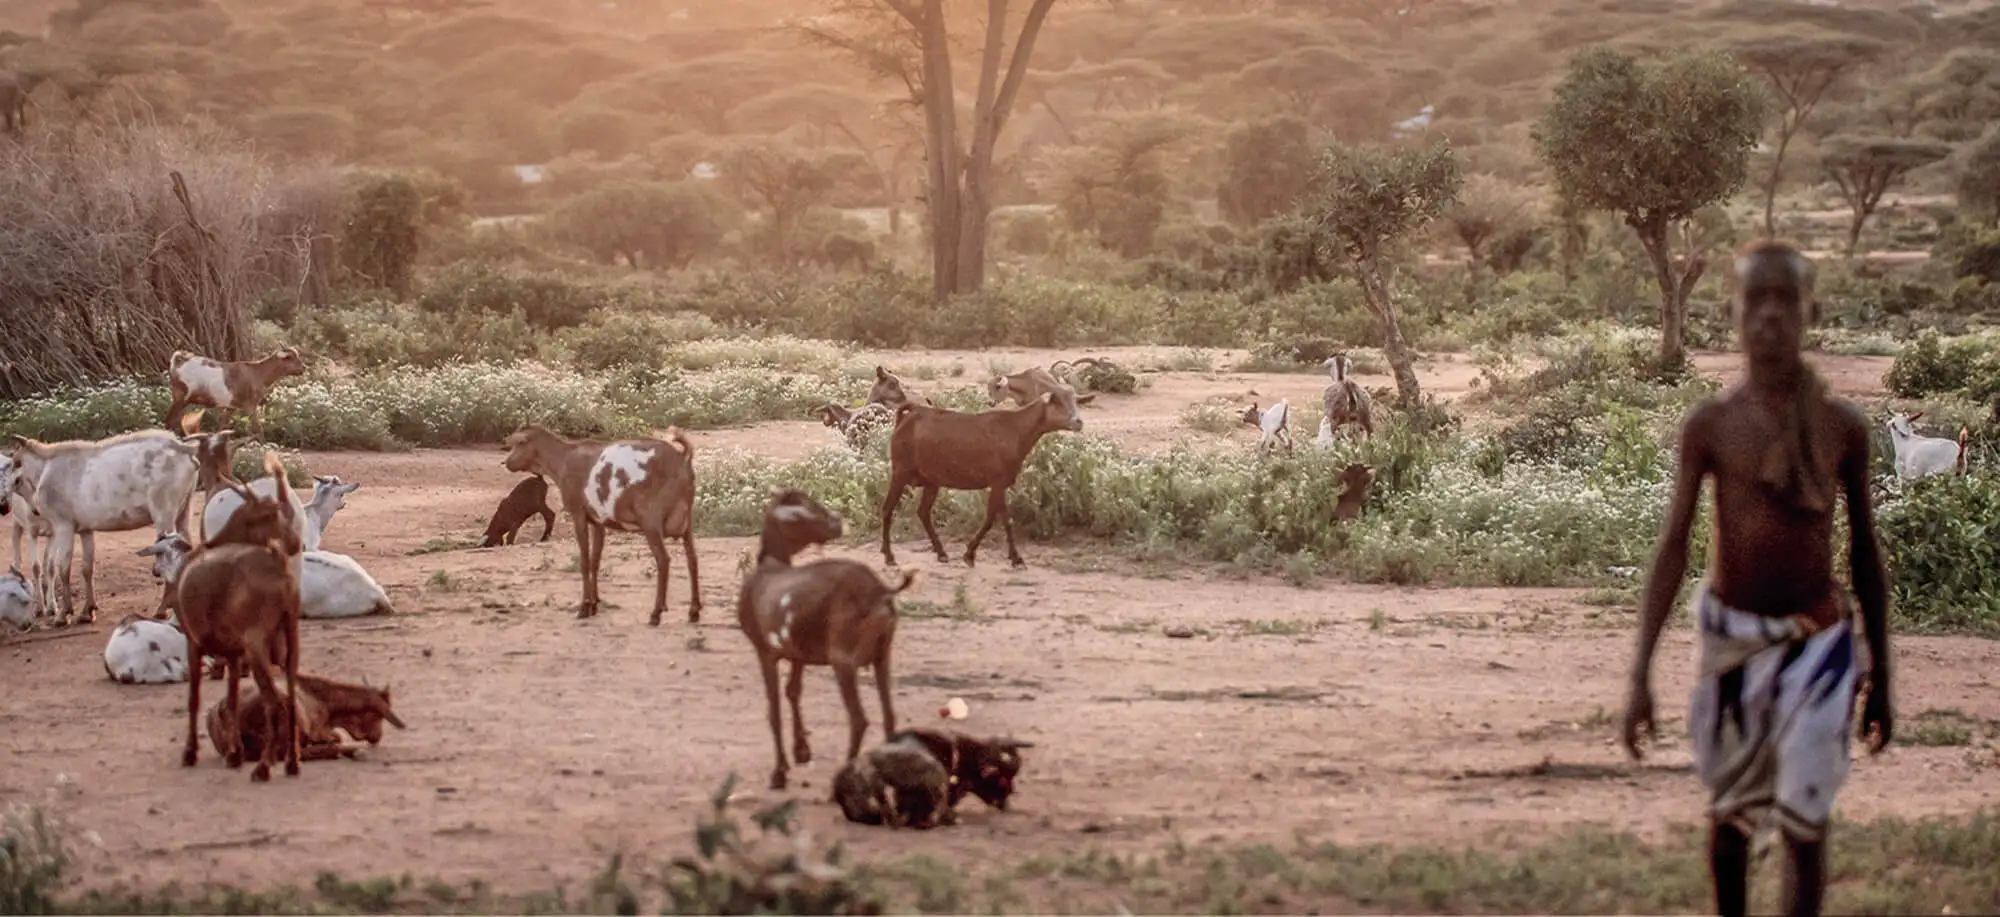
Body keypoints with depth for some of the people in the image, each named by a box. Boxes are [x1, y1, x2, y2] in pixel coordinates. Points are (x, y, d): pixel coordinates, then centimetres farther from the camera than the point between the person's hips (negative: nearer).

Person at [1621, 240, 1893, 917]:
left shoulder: (1842, 426, -3)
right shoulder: (1710, 425, -5)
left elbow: (1865, 552, 5)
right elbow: (1672, 546, -6)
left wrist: (1880, 676, 7)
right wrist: (1640, 673, -13)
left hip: (1817, 640, -1)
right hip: (1732, 637, 1)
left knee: (1804, 822, -9)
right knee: (1729, 814, 13)